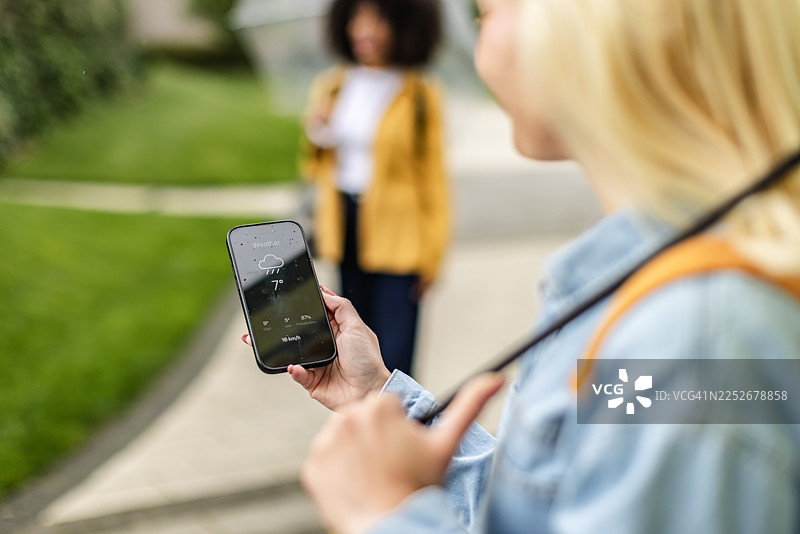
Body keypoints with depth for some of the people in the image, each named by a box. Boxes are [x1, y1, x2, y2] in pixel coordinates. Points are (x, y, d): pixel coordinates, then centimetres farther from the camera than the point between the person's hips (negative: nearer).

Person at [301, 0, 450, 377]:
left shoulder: (419, 95, -7)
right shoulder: (331, 86, 8)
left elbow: (433, 176, -5)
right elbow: (318, 165, 17)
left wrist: (432, 252, -7)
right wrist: (317, 136, -5)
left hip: (398, 232, -5)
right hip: (345, 222, 5)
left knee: (395, 347, -7)